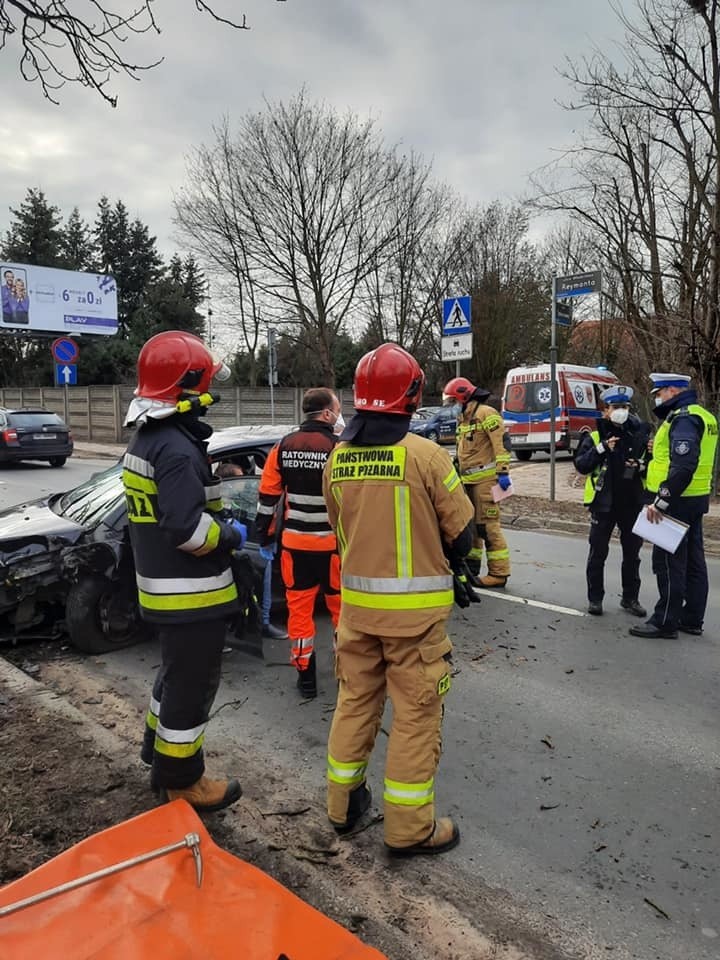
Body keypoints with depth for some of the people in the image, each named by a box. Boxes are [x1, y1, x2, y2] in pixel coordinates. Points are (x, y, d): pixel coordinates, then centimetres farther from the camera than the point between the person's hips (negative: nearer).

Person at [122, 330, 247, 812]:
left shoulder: (146, 438, 10)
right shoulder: (178, 449, -24)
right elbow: (187, 527, -30)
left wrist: (219, 521, 12)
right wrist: (232, 536, -13)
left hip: (163, 585, 10)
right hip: (190, 592, -10)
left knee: (177, 673, 26)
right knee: (191, 685, 5)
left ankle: (160, 753, 43)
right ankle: (181, 782, 21)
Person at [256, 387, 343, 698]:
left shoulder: (283, 447, 0)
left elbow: (267, 498, 3)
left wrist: (265, 538, 13)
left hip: (295, 543, 3)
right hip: (333, 543, -3)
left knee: (299, 608, 13)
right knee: (341, 607, 13)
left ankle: (306, 677, 21)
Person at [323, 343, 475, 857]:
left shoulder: (337, 458, -1)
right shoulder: (426, 455, -16)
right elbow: (461, 534, -7)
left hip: (356, 601, 5)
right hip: (415, 607, -5)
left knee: (355, 700, 20)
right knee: (416, 713, 9)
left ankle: (343, 803, 35)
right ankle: (410, 828, 21)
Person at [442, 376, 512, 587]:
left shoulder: (485, 414, -10)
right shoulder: (463, 419, 20)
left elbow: (502, 443, -18)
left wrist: (503, 472, -23)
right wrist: (457, 472, 27)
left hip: (485, 478, -10)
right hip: (469, 480, 10)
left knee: (488, 525, -10)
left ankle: (499, 572, -4)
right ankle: (471, 566, 27)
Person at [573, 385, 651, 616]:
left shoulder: (640, 435, 4)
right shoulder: (595, 436, -2)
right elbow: (581, 465, -9)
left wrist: (642, 466, -11)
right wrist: (602, 449, -20)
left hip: (633, 504, 2)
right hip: (604, 504, -2)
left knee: (632, 554, 12)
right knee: (598, 553, 5)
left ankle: (630, 598, 26)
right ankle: (595, 598, 18)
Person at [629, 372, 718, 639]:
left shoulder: (684, 418, -17)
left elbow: (683, 466, -27)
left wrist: (661, 501, -26)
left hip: (677, 502, -10)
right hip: (695, 499, 10)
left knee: (668, 562, -3)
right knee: (693, 560, 13)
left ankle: (665, 622, 4)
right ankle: (692, 619, 22)